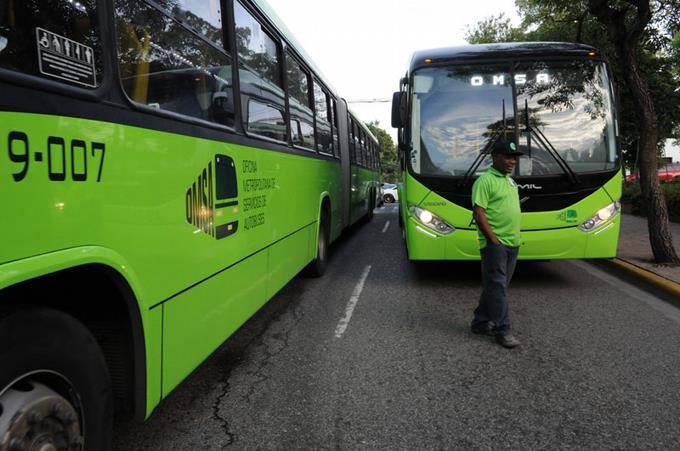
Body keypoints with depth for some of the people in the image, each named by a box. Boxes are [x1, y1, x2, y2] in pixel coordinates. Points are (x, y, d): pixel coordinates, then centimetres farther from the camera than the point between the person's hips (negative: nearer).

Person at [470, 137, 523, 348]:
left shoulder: (510, 180, 18)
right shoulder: (485, 180, -11)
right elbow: (478, 212, -17)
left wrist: (515, 237, 16)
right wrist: (493, 239, -18)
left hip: (512, 243, 9)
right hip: (495, 243, -9)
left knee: (494, 286, 13)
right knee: (497, 287, -4)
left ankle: (480, 323, 23)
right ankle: (502, 331, 3)